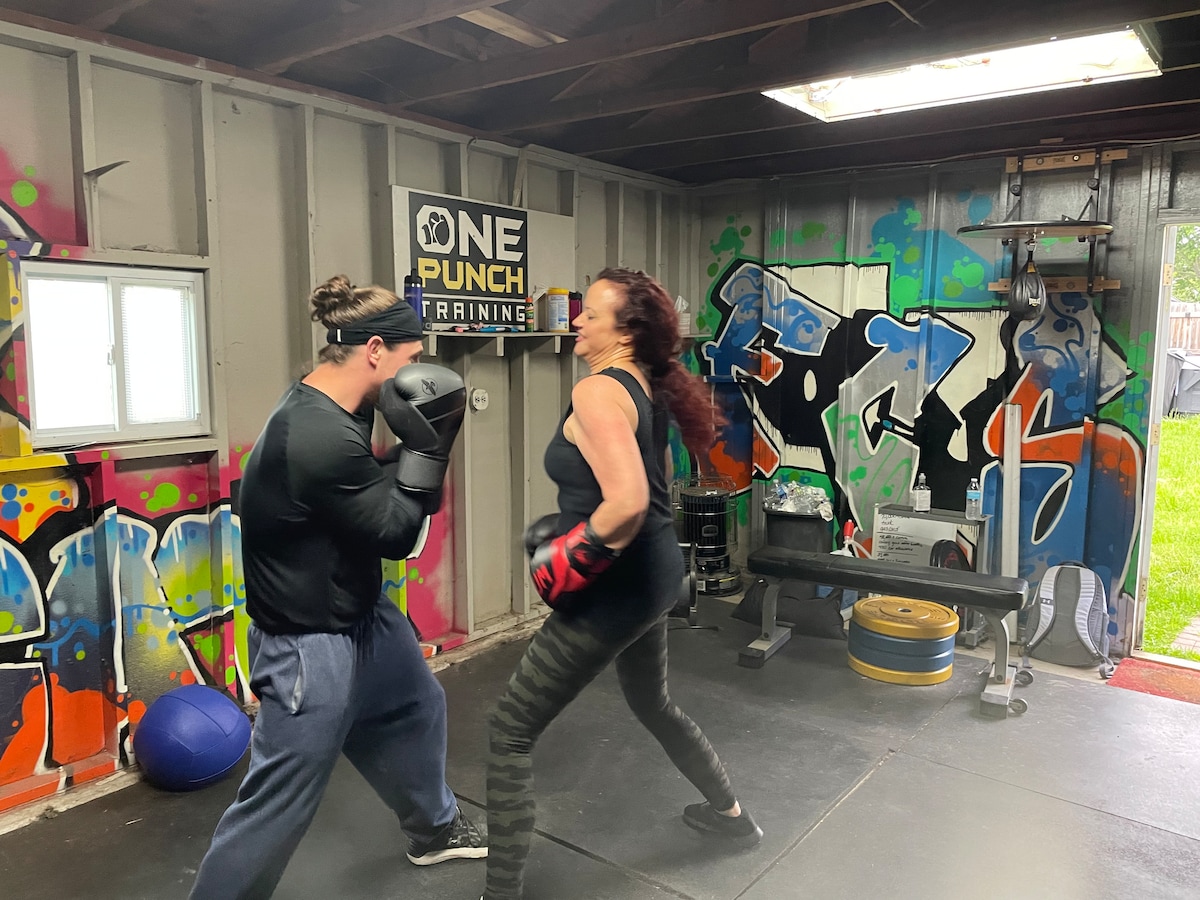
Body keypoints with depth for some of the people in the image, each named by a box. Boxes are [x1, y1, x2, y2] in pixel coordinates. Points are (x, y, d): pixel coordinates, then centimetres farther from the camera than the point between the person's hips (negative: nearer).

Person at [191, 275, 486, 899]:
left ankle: (434, 831, 51)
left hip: (359, 614, 11)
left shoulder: (321, 407, 0)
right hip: (311, 645, -11)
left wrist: (416, 446, -4)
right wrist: (426, 445, -19)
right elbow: (395, 533, -21)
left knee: (416, 709, 27)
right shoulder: (322, 438, -31)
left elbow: (373, 499, 9)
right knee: (278, 801, 3)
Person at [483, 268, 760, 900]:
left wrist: (568, 559, -19)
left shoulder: (596, 392, -21)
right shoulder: (648, 387, 7)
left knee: (509, 731, 3)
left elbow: (627, 504, -33)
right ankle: (730, 813, 53)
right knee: (652, 704, 33)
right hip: (656, 571, 10)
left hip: (616, 588, -10)